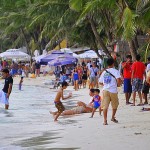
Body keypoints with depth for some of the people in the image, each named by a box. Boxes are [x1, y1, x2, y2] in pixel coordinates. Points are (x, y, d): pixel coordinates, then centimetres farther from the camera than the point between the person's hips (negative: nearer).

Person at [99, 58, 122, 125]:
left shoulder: (104, 72, 11)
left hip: (105, 90, 3)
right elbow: (118, 79, -17)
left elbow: (100, 82, 15)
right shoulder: (115, 71, -3)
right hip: (113, 91, -3)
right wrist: (118, 84, 3)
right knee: (115, 105, 19)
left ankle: (105, 120, -9)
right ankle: (113, 117, 29)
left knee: (105, 106, -2)